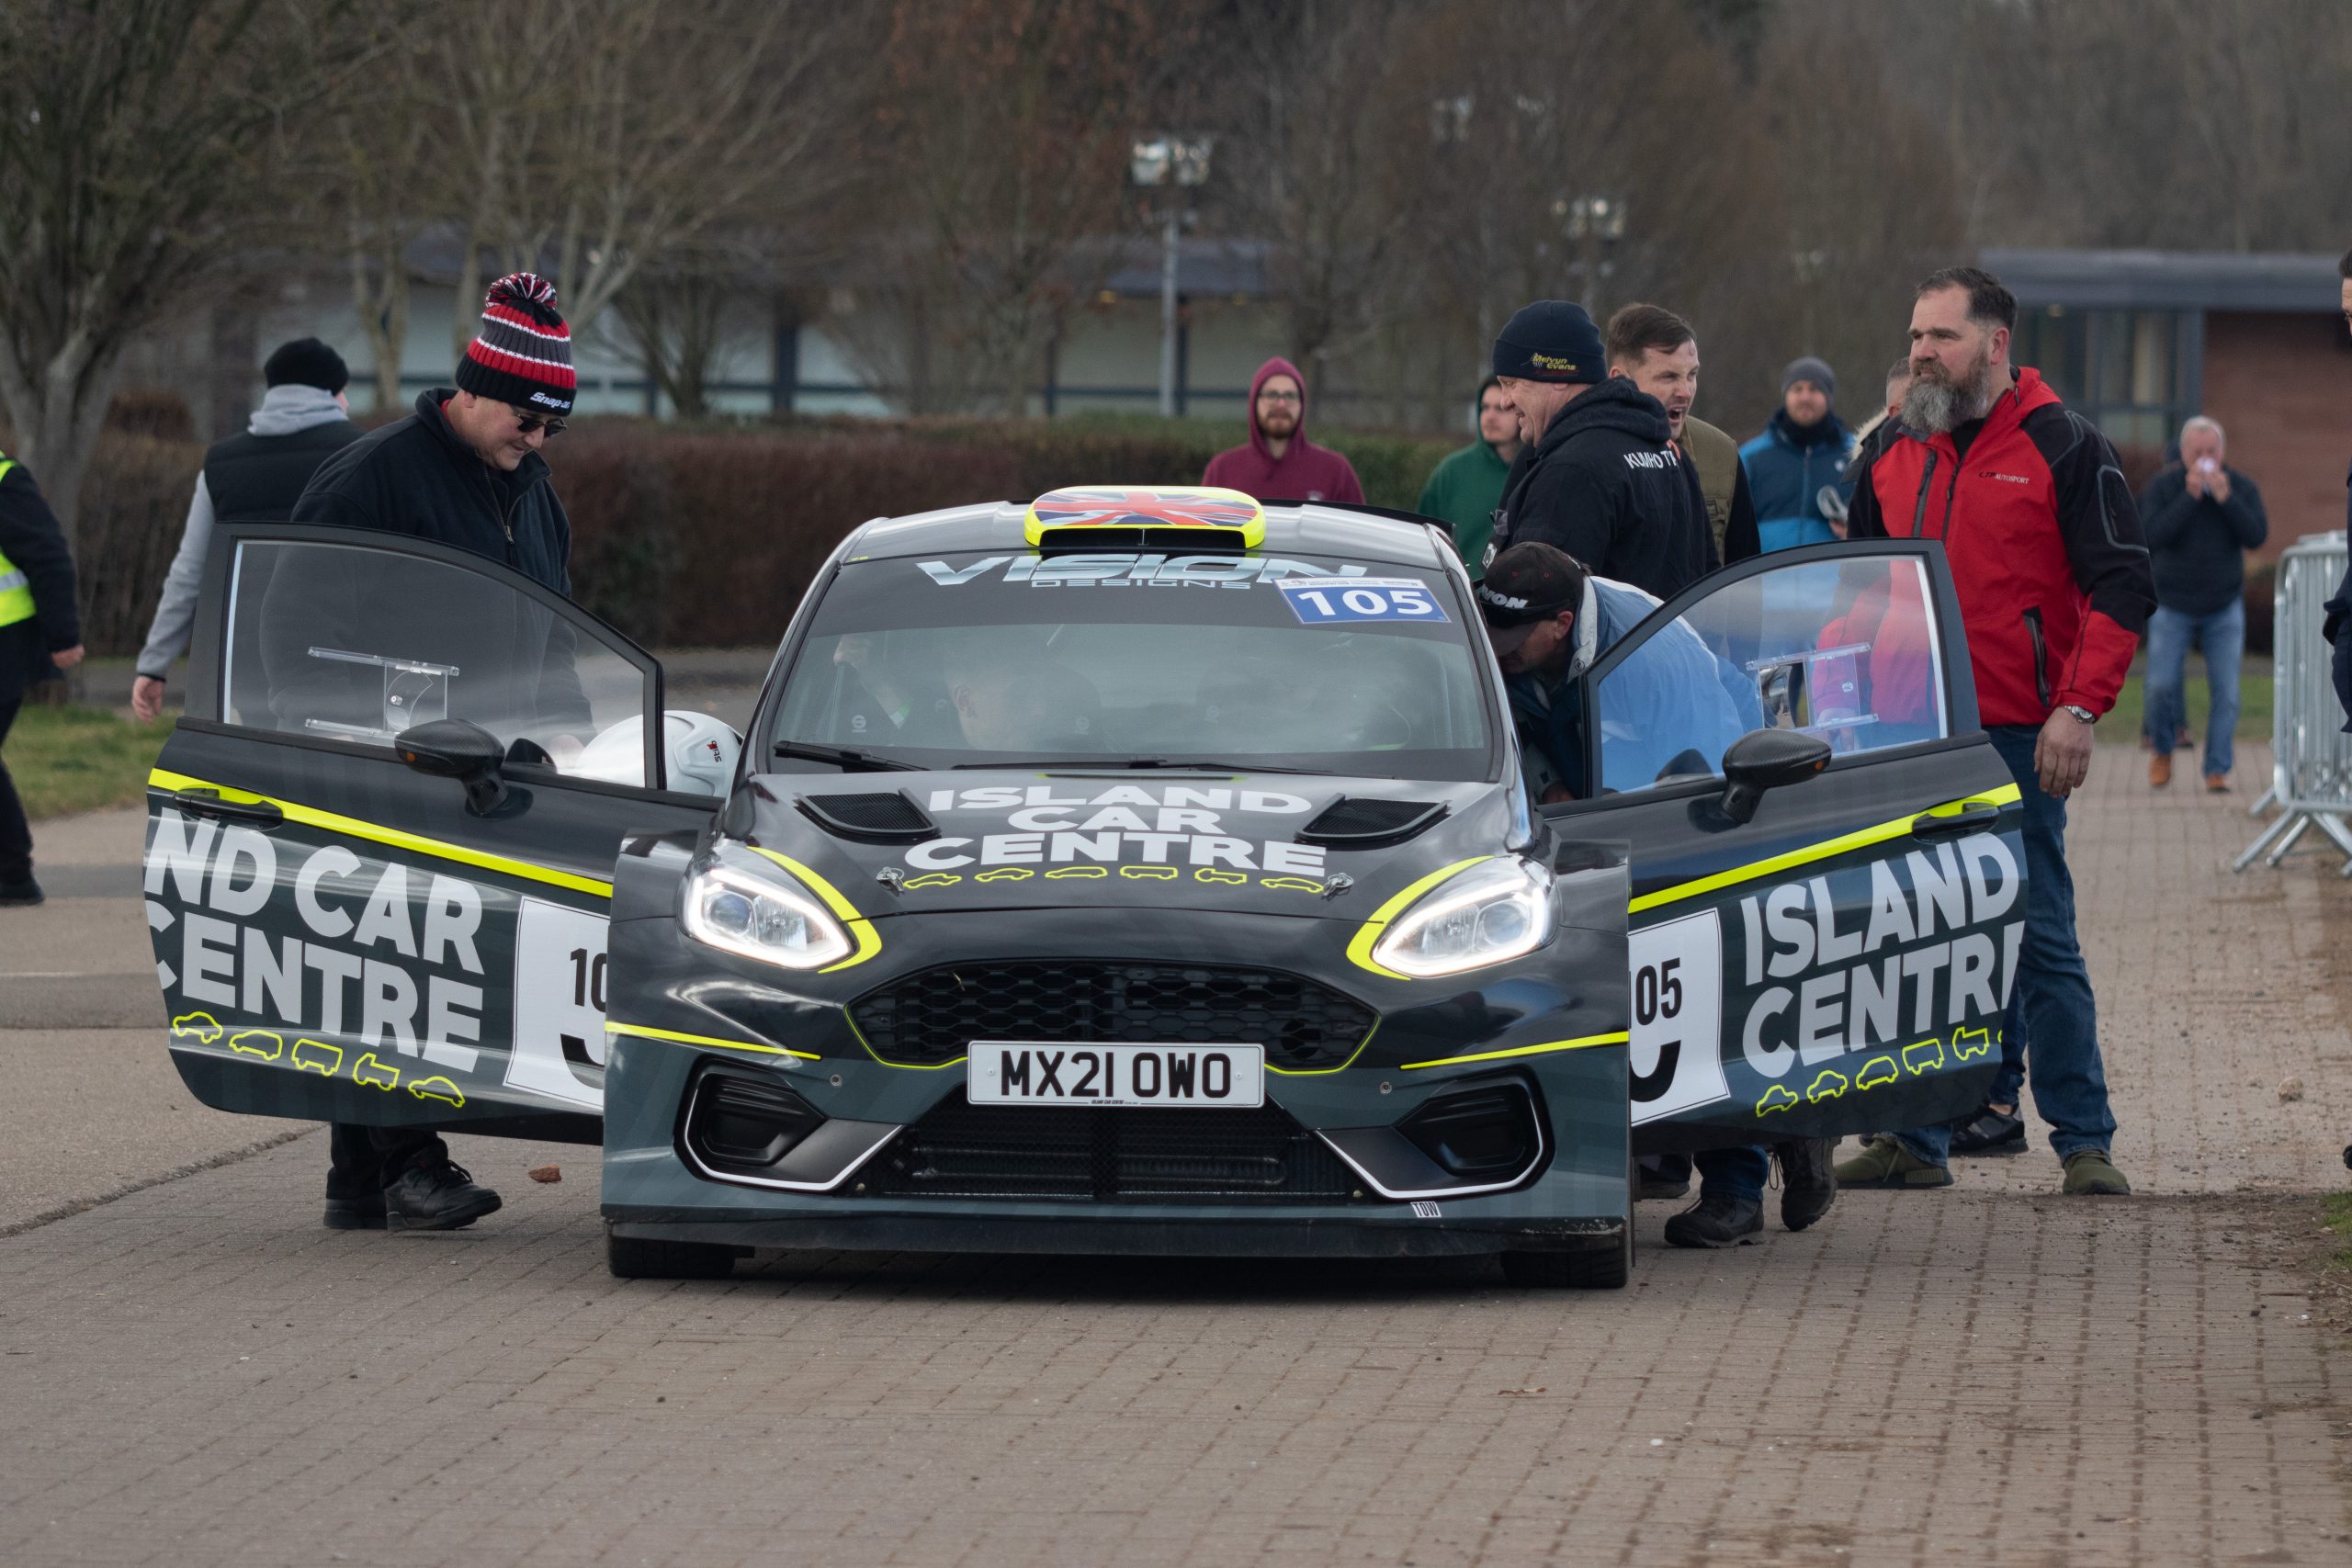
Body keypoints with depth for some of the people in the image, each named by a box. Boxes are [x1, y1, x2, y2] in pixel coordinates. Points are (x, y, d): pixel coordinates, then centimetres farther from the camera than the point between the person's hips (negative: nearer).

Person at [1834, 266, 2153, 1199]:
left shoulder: (2061, 449, -2)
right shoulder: (1895, 461, 14)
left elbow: (2120, 587, -5)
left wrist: (2078, 709, -15)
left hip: (2015, 737, -5)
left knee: (2039, 940, -4)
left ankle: (2084, 1140, 1)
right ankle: (1914, 1141, 10)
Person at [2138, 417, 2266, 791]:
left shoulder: (2242, 487, -4)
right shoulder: (2162, 487, -9)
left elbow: (2257, 536, -15)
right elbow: (2153, 536, -21)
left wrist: (2225, 499, -26)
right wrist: (2190, 497, -27)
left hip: (2224, 607, 1)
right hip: (2172, 605, -1)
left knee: (2226, 693, -7)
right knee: (2162, 686, -8)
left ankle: (2218, 770, 1)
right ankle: (2162, 747, 20)